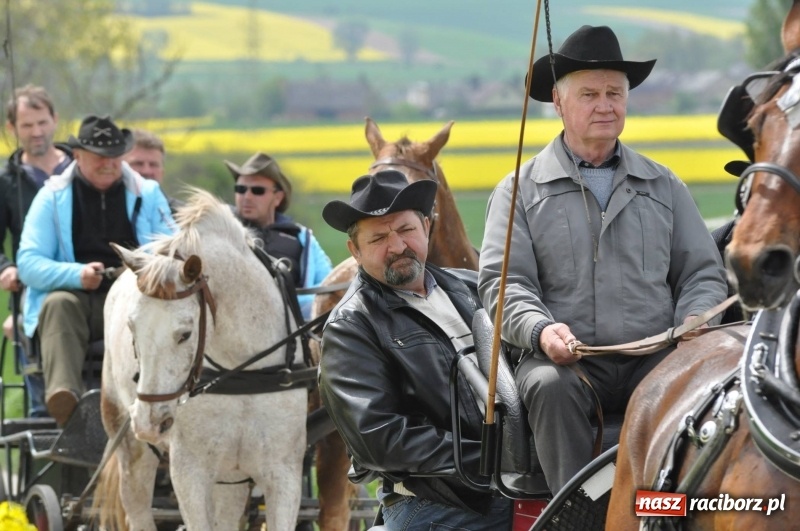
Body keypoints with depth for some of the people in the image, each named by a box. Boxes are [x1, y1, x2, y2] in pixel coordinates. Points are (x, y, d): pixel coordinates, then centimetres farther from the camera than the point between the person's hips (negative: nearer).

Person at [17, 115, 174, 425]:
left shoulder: (147, 194, 13)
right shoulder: (52, 198, 8)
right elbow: (28, 264, -1)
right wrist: (77, 274, -21)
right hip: (73, 296, -1)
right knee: (58, 304, -36)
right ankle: (63, 395, -57)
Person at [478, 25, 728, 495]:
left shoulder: (664, 186, 19)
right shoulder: (520, 191, 11)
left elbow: (703, 272, 17)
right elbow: (502, 281, 2)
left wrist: (696, 324, -7)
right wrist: (540, 329, -20)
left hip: (654, 358, 2)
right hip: (568, 359, -2)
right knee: (549, 385, -36)